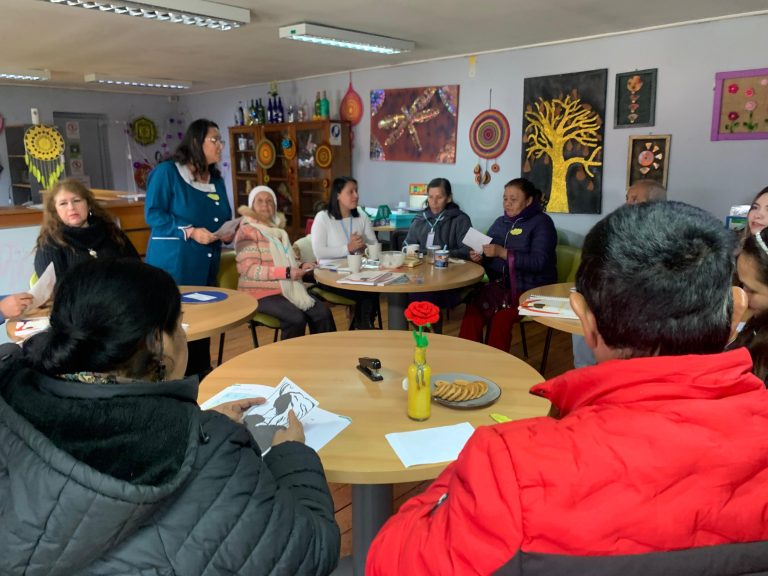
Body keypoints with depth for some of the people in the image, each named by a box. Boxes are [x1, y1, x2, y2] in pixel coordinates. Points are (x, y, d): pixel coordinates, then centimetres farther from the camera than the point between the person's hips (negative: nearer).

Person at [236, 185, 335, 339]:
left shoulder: (277, 231, 19)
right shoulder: (247, 231, -7)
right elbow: (250, 270, -17)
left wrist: (300, 267, 2)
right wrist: (287, 273, -22)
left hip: (288, 289, 7)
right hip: (261, 292, -7)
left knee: (322, 313, -13)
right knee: (296, 318, -30)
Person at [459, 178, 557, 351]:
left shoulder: (541, 222, -4)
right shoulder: (500, 222, 15)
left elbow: (538, 262, -17)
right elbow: (490, 257, 15)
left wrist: (503, 253, -23)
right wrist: (480, 257, -9)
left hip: (531, 289, -5)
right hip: (501, 284, 5)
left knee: (501, 317, -31)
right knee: (473, 308, -24)